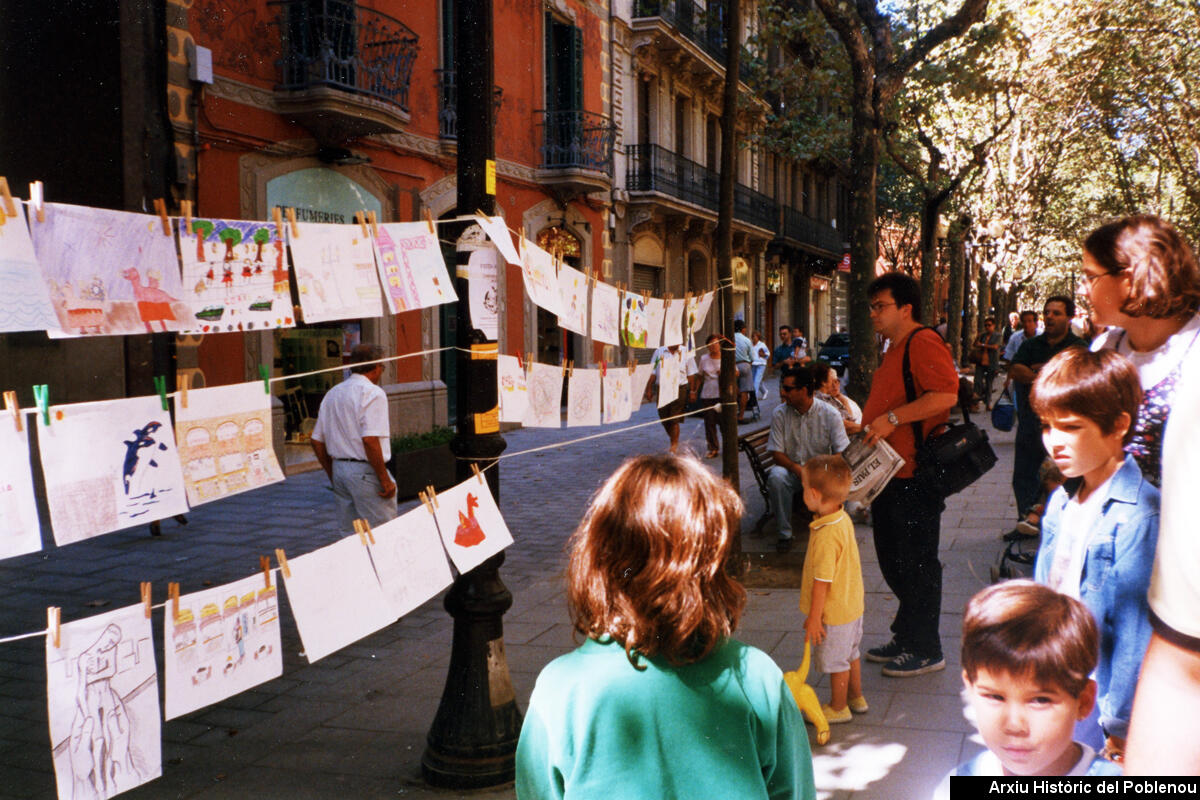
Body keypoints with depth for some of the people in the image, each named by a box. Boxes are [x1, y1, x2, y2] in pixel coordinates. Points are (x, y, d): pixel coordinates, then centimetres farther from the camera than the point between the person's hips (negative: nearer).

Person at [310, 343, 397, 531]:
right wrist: (385, 480, -17)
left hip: (339, 468, 8)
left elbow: (317, 441, 15)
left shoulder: (332, 394, 14)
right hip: (366, 472, -8)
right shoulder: (372, 393, -11)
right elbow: (370, 440, -22)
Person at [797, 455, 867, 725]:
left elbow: (822, 581, -27)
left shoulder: (825, 536, -32)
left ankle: (838, 708, 28)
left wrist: (814, 618, -17)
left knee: (836, 661, 10)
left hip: (834, 611, -9)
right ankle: (856, 697, 42)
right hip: (852, 604, 9)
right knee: (850, 653, 25)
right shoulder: (843, 519, -3)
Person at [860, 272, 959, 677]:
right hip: (889, 473, 11)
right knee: (893, 560, 17)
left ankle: (926, 651, 11)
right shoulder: (895, 349, 19)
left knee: (917, 563, -1)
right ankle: (906, 638, 30)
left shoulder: (923, 342, -14)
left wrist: (891, 418, -26)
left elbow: (945, 394, -27)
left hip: (915, 476, -11)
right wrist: (866, 426, 20)